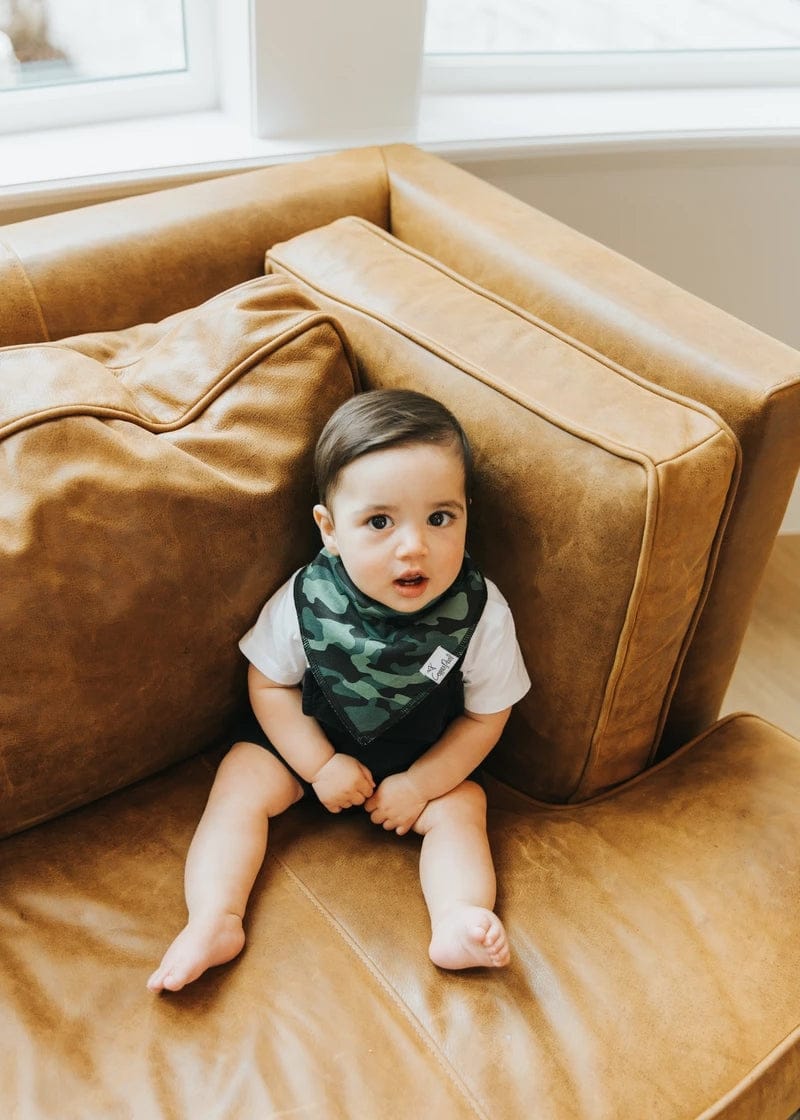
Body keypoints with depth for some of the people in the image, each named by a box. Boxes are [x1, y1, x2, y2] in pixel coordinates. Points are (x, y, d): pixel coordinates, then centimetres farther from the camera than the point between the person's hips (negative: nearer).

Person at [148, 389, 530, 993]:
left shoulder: (481, 613, -26)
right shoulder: (305, 600, -26)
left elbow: (485, 716, -12)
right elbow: (269, 683, -10)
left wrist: (419, 784, -16)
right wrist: (321, 765, -16)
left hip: (426, 758, 0)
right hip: (309, 741, 1)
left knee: (461, 807, -21)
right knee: (241, 783, -15)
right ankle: (213, 921, -19)